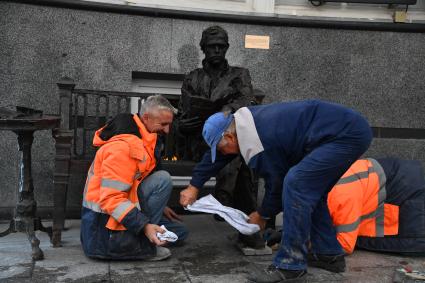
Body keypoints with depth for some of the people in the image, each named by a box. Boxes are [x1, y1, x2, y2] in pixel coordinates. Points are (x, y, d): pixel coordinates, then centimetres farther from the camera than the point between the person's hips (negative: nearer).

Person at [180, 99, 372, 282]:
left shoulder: (258, 144, -21)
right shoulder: (244, 119, 6)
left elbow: (276, 184, -7)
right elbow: (216, 156, 18)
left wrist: (261, 216, 12)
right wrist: (194, 186, 25)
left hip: (348, 135, -10)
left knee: (295, 184, -19)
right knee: (311, 191, 17)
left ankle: (290, 265, -10)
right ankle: (329, 255, 25)